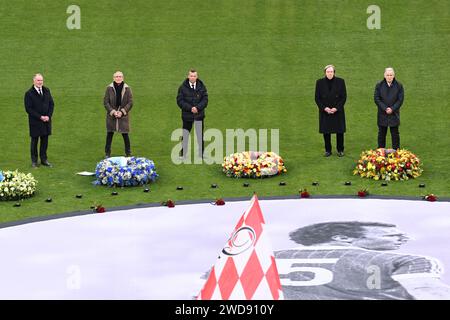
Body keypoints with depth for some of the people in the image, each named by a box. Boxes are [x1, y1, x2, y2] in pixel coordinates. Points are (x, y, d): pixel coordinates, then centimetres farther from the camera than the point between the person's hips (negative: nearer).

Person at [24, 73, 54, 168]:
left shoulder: (46, 91, 6)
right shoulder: (29, 94, -10)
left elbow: (51, 104, 8)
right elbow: (28, 109, -13)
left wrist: (48, 116, -6)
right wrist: (40, 117, -17)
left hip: (46, 121, 4)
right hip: (35, 122, -4)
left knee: (45, 140, 9)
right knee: (34, 141, 5)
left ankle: (44, 159, 21)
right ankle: (34, 161, 14)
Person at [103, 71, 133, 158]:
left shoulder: (127, 89, -3)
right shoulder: (109, 88, -4)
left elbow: (130, 103, -2)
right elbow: (106, 102, -2)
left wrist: (122, 112, -13)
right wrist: (113, 112, -13)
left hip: (123, 115, -1)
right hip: (111, 115, 1)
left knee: (125, 135, 3)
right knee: (109, 134, 7)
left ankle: (128, 153, 16)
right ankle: (107, 153, 18)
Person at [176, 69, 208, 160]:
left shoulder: (202, 87, 2)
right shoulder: (183, 87, -3)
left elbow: (205, 99, 0)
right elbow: (179, 101, -6)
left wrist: (197, 107, -16)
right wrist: (190, 108, -17)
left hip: (199, 114, 1)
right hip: (187, 115, -1)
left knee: (200, 135, 4)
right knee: (185, 135, 5)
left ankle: (201, 155, 14)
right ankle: (183, 155, 15)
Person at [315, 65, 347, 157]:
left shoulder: (340, 82, -1)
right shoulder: (320, 82, 1)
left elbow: (344, 97, 0)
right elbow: (317, 98, 3)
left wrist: (336, 108, -11)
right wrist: (324, 108, -11)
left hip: (338, 111, -1)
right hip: (324, 111, 1)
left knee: (339, 131, 3)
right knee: (326, 132, 3)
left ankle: (340, 150, 14)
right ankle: (328, 150, 14)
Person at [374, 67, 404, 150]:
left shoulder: (399, 86, 0)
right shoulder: (379, 85, 1)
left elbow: (400, 100, -2)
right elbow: (376, 99, -3)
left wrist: (392, 109, -14)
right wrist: (385, 109, -14)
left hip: (394, 114, 0)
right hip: (382, 115, 1)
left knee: (395, 134, 4)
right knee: (381, 134, 7)